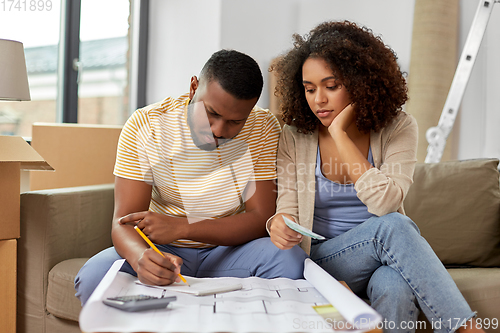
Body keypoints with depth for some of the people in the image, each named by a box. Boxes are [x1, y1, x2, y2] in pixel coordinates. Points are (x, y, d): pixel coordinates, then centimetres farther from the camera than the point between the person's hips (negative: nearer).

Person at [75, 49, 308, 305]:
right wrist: (141, 257, -44)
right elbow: (124, 221, -18)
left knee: (291, 261, -30)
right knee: (94, 276, -29)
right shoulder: (144, 126, -12)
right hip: (165, 253, 0)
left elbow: (262, 219, -13)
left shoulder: (262, 128, -9)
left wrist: (181, 227, -27)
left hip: (229, 250, 1)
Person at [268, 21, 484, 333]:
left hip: (386, 256, 0)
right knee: (393, 226, -32)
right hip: (323, 259, 0)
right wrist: (281, 224, -25)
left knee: (395, 288, -39)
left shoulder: (398, 127, -5)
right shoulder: (295, 137, -1)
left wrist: (340, 134, -19)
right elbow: (288, 210, 0)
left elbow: (384, 203, -21)